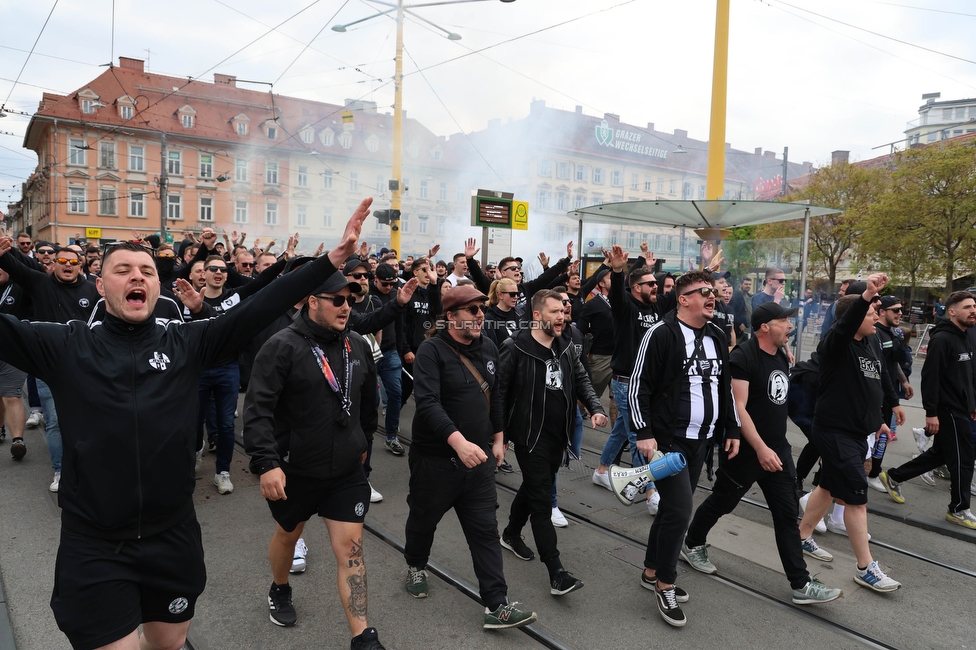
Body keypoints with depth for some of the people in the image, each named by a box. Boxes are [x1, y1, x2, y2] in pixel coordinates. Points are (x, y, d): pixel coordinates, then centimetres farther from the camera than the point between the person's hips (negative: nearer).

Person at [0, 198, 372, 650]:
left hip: (173, 536, 2)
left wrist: (334, 258, -19)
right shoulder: (64, 345, -3)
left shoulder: (188, 342, -3)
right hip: (93, 546, -2)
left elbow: (262, 307, -12)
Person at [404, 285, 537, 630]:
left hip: (478, 456, 5)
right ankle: (415, 566, 46)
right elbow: (427, 403, -29)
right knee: (424, 519, 17)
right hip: (435, 457, -4)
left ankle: (496, 605, 9)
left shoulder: (488, 348, 4)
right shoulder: (431, 351, -16)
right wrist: (458, 441, -39)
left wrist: (498, 438, 15)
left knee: (486, 530, 4)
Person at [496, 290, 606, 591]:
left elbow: (581, 380, 11)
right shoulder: (516, 348, -15)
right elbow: (499, 391, -12)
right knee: (542, 499, -6)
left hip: (559, 434, 7)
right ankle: (556, 573, -3)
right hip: (530, 435, -7)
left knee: (533, 487, 22)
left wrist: (596, 408, -7)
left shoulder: (567, 347, 5)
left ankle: (511, 535, 45)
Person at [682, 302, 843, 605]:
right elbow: (737, 407, -24)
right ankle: (692, 545, 35)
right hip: (746, 451, -7)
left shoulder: (781, 356, 8)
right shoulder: (743, 357, -18)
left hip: (778, 449, 7)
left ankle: (801, 585, 11)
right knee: (721, 502, 11)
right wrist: (760, 448, -28)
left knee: (787, 515, 5)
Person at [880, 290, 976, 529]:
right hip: (948, 410, -10)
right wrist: (931, 413, -24)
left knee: (939, 453, 17)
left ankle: (894, 477, 27)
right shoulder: (942, 339, -18)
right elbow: (930, 377, -23)